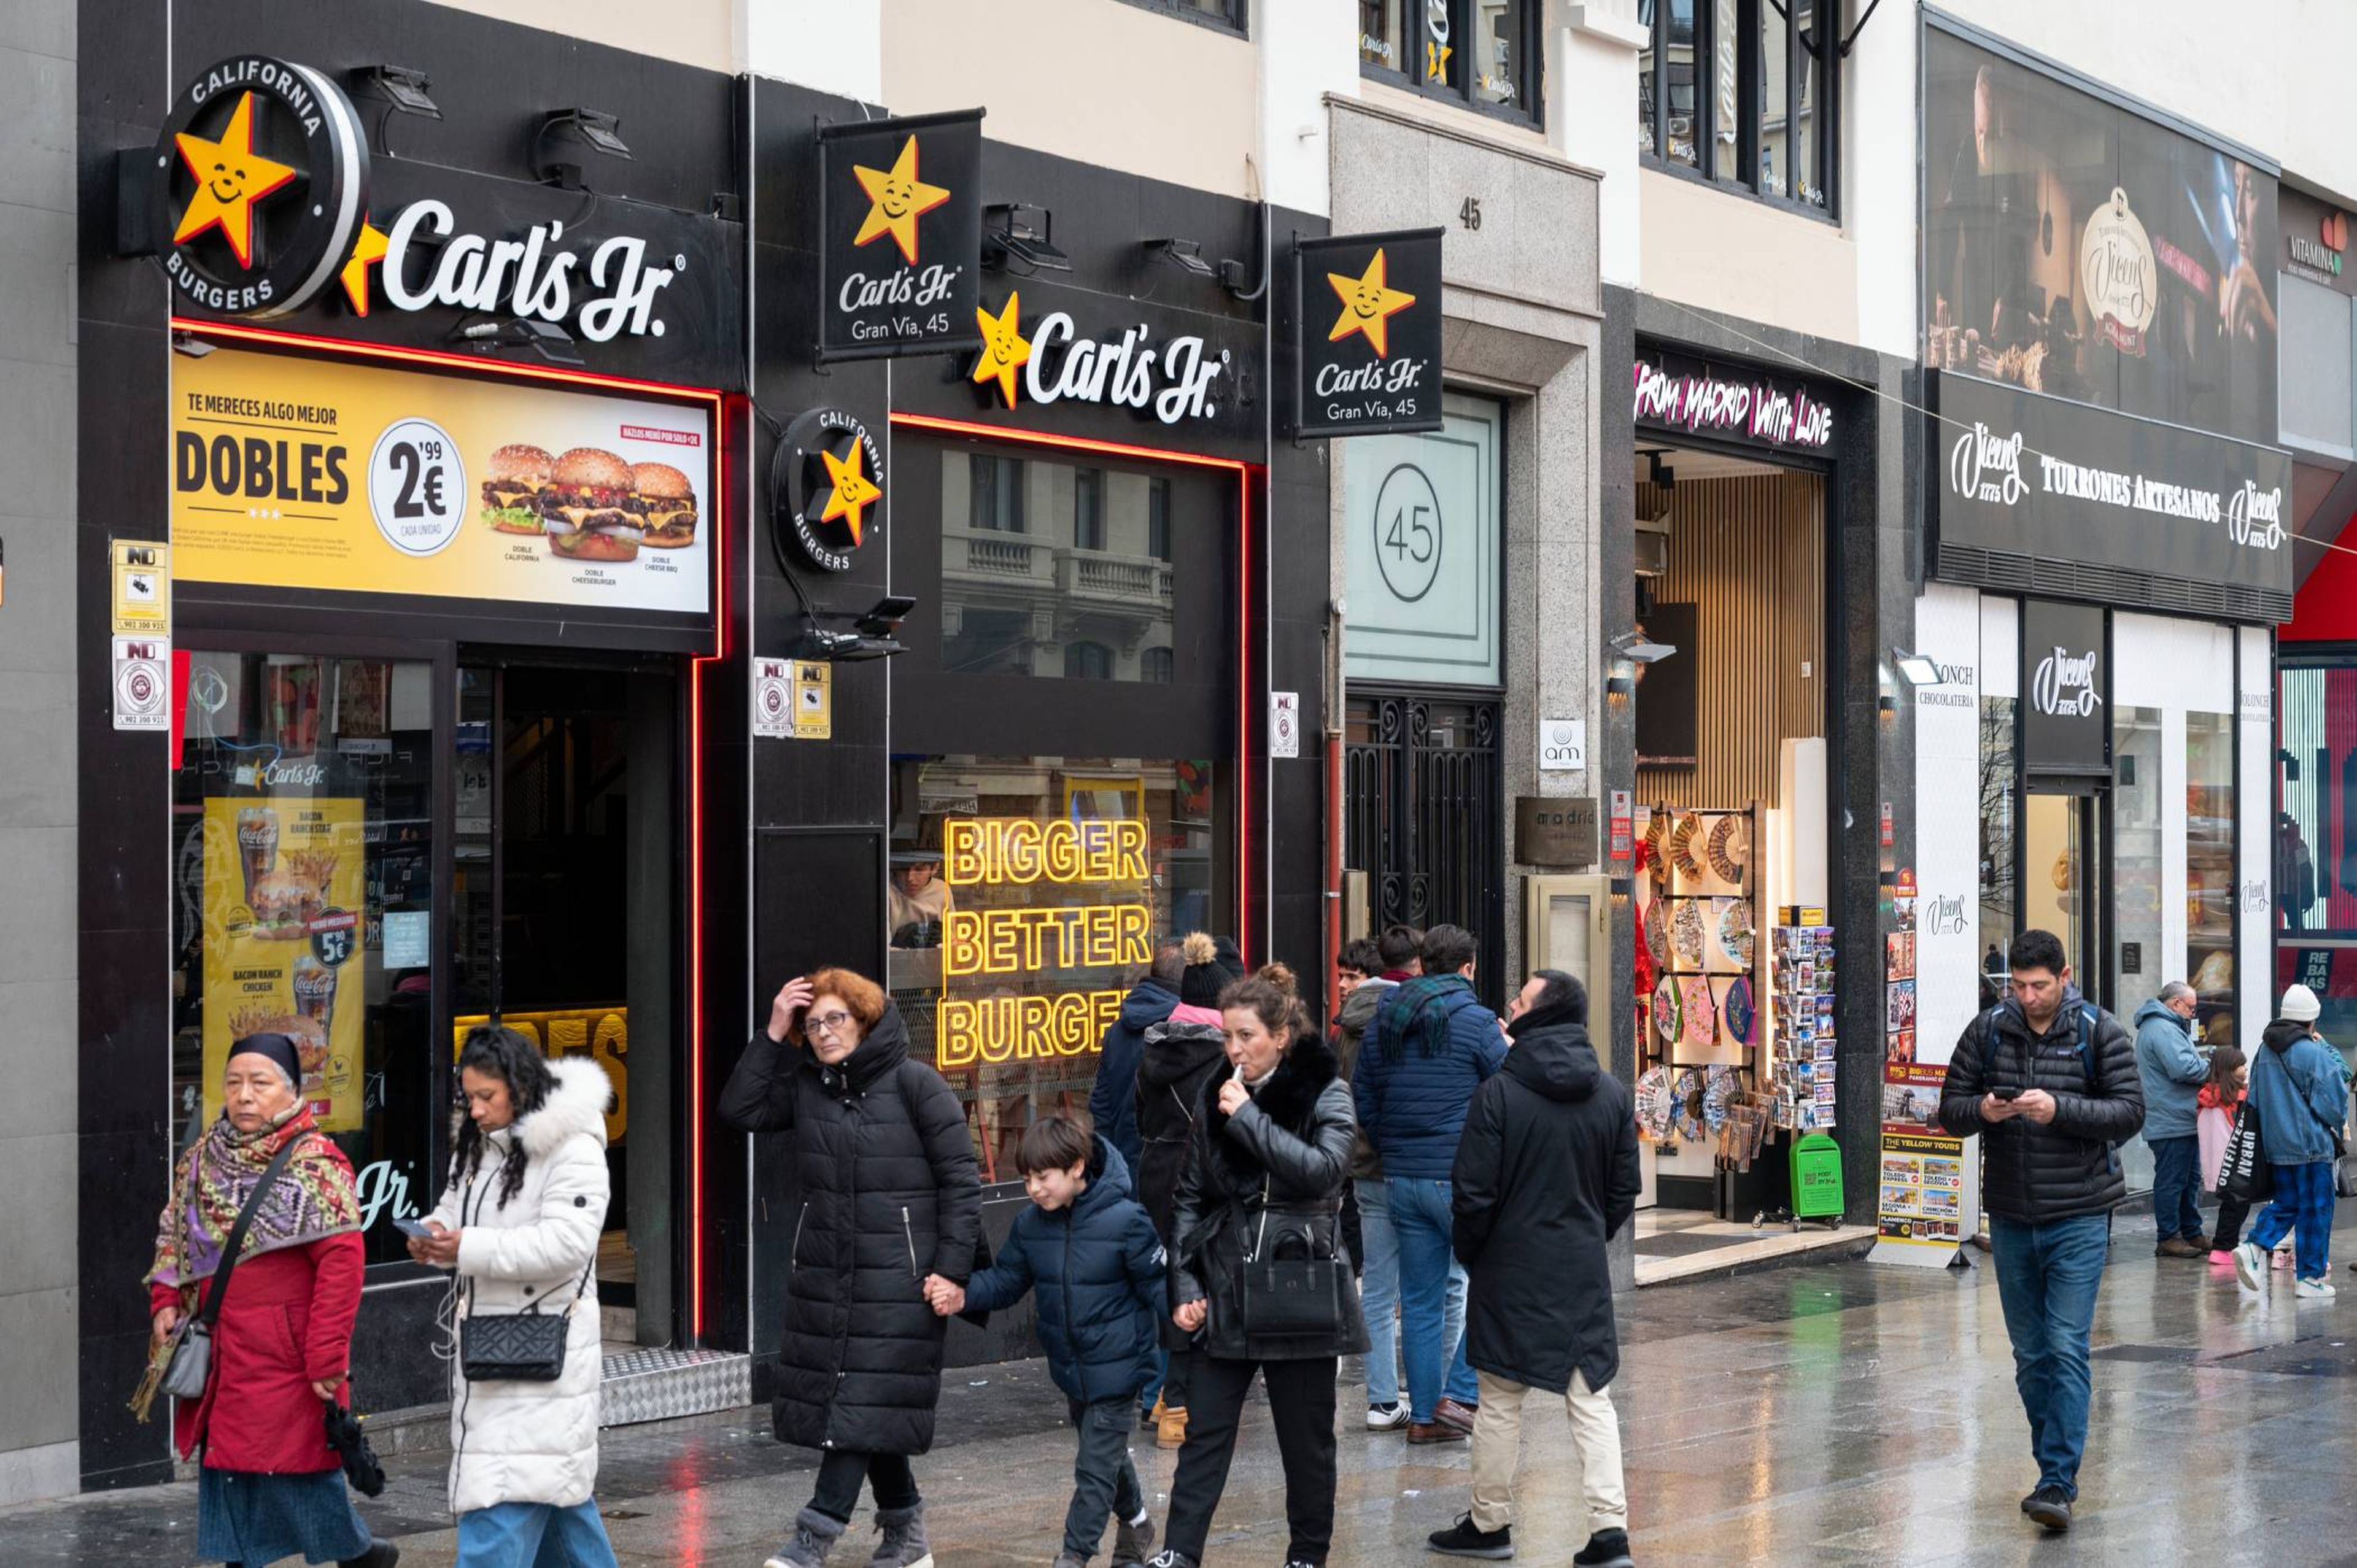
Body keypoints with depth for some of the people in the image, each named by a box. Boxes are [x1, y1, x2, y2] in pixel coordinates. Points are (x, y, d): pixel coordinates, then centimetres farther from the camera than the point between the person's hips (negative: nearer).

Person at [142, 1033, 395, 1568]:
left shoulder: (313, 1164, -12)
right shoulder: (202, 1160, 10)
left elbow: (342, 1262, -18)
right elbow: (173, 1237, 23)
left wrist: (326, 1359, -20)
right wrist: (166, 1301, 6)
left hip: (287, 1360, -7)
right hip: (222, 1358, 7)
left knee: (297, 1466, 0)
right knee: (227, 1471, 11)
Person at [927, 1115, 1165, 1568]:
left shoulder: (1125, 1221, -20)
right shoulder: (1030, 1225, -3)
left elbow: (1158, 1284, -15)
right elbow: (1006, 1280, -1)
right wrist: (964, 1297, -17)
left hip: (1116, 1364, -6)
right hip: (1069, 1365, 6)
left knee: (1096, 1464, -2)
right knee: (1105, 1453, 25)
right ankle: (1135, 1521, 48)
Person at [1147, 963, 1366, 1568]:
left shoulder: (1325, 1094, -4)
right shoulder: (1215, 1098, 7)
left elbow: (1322, 1169, -22)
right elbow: (1191, 1196, 10)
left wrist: (1249, 1118, -18)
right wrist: (1185, 1285, 3)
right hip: (1226, 1294, 3)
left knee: (1307, 1439, 8)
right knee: (1205, 1432, 3)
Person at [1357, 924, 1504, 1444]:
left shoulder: (1383, 1022, 9)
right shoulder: (1476, 1022, -9)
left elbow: (1363, 1103, 13)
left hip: (1400, 1180, 6)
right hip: (1462, 1179, -6)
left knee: (1420, 1300, 10)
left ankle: (1423, 1416, 12)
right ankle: (1460, 1395, -3)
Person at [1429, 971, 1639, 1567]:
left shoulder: (1499, 1093, -12)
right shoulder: (1613, 1094, 1)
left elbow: (1473, 1193, -11)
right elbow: (1624, 1191, 7)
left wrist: (1470, 1252, 5)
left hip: (1511, 1269, -3)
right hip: (1585, 1273, 3)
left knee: (1500, 1402, 8)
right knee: (1592, 1400, 7)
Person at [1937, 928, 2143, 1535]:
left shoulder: (2101, 1033, -5)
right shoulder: (1987, 1030, 3)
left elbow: (2129, 1112, -9)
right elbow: (1950, 1112, 6)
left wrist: (2060, 1108, -23)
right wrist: (1981, 1110, -17)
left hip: (2078, 1218, -4)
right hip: (2010, 1218, 4)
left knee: (2067, 1351, -10)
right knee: (2030, 1353, 11)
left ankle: (2059, 1484, -10)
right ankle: (2055, 1463, 24)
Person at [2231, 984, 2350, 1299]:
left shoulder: (2265, 1050, 7)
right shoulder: (2313, 1054, -15)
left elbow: (2254, 1098, 14)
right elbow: (2334, 1099, -10)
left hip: (2275, 1145, 7)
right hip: (2310, 1144, -7)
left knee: (2286, 1203, 16)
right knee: (2316, 1208, 3)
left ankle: (2255, 1247, -7)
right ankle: (2310, 1277, 6)